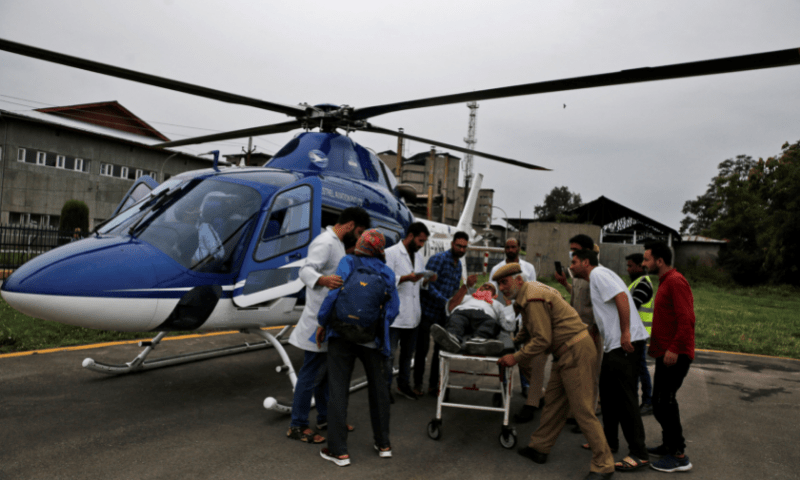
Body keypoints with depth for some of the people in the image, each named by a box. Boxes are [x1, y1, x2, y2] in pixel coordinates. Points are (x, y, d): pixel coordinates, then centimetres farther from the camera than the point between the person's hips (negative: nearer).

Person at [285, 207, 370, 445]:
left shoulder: (337, 243, 16)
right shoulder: (325, 242, -17)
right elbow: (306, 270, -32)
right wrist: (323, 280, -51)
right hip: (319, 321, -10)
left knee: (327, 371, 17)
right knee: (311, 374, -4)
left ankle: (325, 417, 29)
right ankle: (297, 426, 6)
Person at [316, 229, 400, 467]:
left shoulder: (348, 262, -4)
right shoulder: (387, 273, 6)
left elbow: (335, 293, -16)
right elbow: (393, 308, 2)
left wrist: (322, 323, -5)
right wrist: (379, 329, 13)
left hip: (342, 335, -3)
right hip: (373, 339, 3)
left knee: (339, 391, 5)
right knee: (378, 388, 18)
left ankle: (339, 451, 8)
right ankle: (383, 443, 28)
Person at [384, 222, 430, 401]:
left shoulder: (418, 255, 15)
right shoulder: (391, 253, -10)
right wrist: (406, 278, -29)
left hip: (413, 314, 7)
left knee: (408, 353, 17)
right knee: (390, 354, 2)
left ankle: (404, 384, 32)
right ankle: (386, 387, 15)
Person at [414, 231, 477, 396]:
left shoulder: (459, 265, 12)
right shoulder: (438, 259, -12)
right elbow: (428, 285, -20)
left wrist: (467, 284, -1)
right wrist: (446, 302, -23)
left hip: (444, 314, 7)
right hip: (428, 311, -7)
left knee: (440, 350, 9)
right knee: (422, 349, 2)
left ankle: (433, 385, 20)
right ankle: (417, 384, 16)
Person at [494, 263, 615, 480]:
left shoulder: (533, 299, -20)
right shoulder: (527, 294, 14)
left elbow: (542, 339, -21)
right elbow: (529, 329, 28)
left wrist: (516, 357, -14)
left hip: (576, 352, -11)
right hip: (566, 353, 11)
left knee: (582, 410, -5)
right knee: (553, 401, 16)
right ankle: (539, 448, 27)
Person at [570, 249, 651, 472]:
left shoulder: (598, 273, -8)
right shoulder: (594, 279, 22)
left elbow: (621, 297, -21)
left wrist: (625, 333, -25)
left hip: (626, 343, -11)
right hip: (613, 344, 11)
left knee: (625, 397, -7)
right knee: (608, 392, 17)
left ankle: (639, 453, -1)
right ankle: (610, 439, 29)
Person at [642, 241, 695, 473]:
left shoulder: (676, 282, -15)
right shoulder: (665, 282, 17)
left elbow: (686, 319, -23)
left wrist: (674, 348, -26)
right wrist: (655, 344, 22)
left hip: (675, 355, -10)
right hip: (665, 352, 10)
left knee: (663, 401, -8)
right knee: (662, 400, 15)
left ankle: (678, 456, 0)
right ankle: (670, 444, 27)